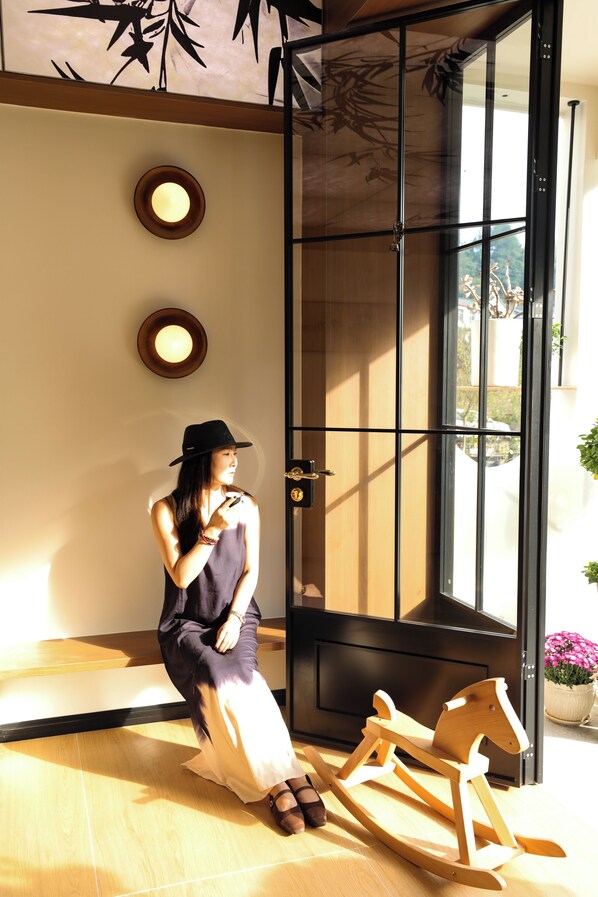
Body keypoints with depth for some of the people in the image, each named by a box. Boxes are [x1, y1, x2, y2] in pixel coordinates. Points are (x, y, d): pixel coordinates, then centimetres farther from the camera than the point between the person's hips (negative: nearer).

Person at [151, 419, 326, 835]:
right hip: (187, 624, -1)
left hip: (236, 618, 2)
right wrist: (213, 530, -23)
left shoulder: (246, 505, 0)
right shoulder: (167, 510, -7)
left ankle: (277, 782, -25)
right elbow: (180, 576, -12)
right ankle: (287, 779, -27)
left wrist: (234, 618, -12)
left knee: (235, 678, -29)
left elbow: (250, 571, 2)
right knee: (220, 676, -30)